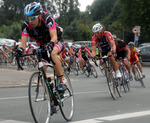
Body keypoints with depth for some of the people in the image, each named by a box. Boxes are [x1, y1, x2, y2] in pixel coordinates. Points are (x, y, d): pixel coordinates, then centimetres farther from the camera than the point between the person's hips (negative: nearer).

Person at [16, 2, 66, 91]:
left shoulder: (47, 19, -33)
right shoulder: (26, 25, -22)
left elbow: (54, 37, -39)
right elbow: (23, 43, -25)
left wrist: (50, 44, -61)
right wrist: (20, 49, -48)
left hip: (57, 41, -5)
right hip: (43, 45, 5)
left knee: (53, 53, -38)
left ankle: (62, 82, -29)